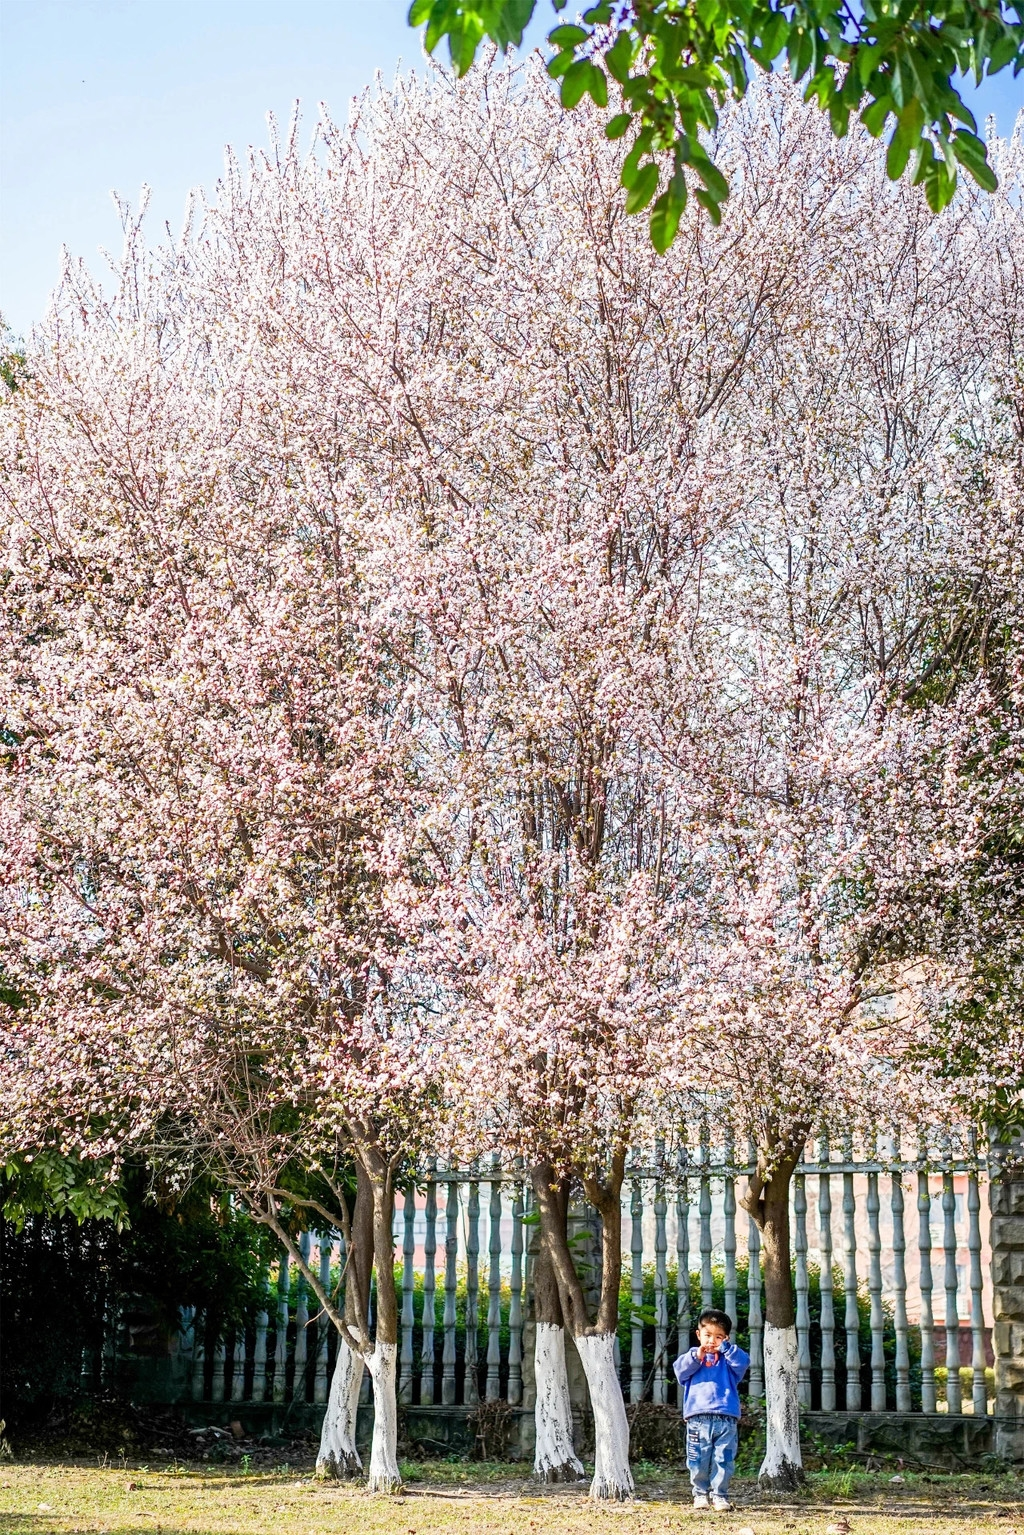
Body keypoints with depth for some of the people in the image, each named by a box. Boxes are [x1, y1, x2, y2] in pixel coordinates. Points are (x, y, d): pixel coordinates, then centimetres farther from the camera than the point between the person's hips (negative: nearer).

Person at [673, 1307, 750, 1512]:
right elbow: (680, 1369, -3)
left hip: (726, 1419, 0)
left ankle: (720, 1495, 10)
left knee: (724, 1460, 0)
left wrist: (725, 1347, -12)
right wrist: (696, 1357, -15)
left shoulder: (728, 1358, 13)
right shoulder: (692, 1356, 14)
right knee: (698, 1460, 2)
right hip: (698, 1418, 0)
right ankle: (700, 1493, 16)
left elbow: (743, 1362, -6)